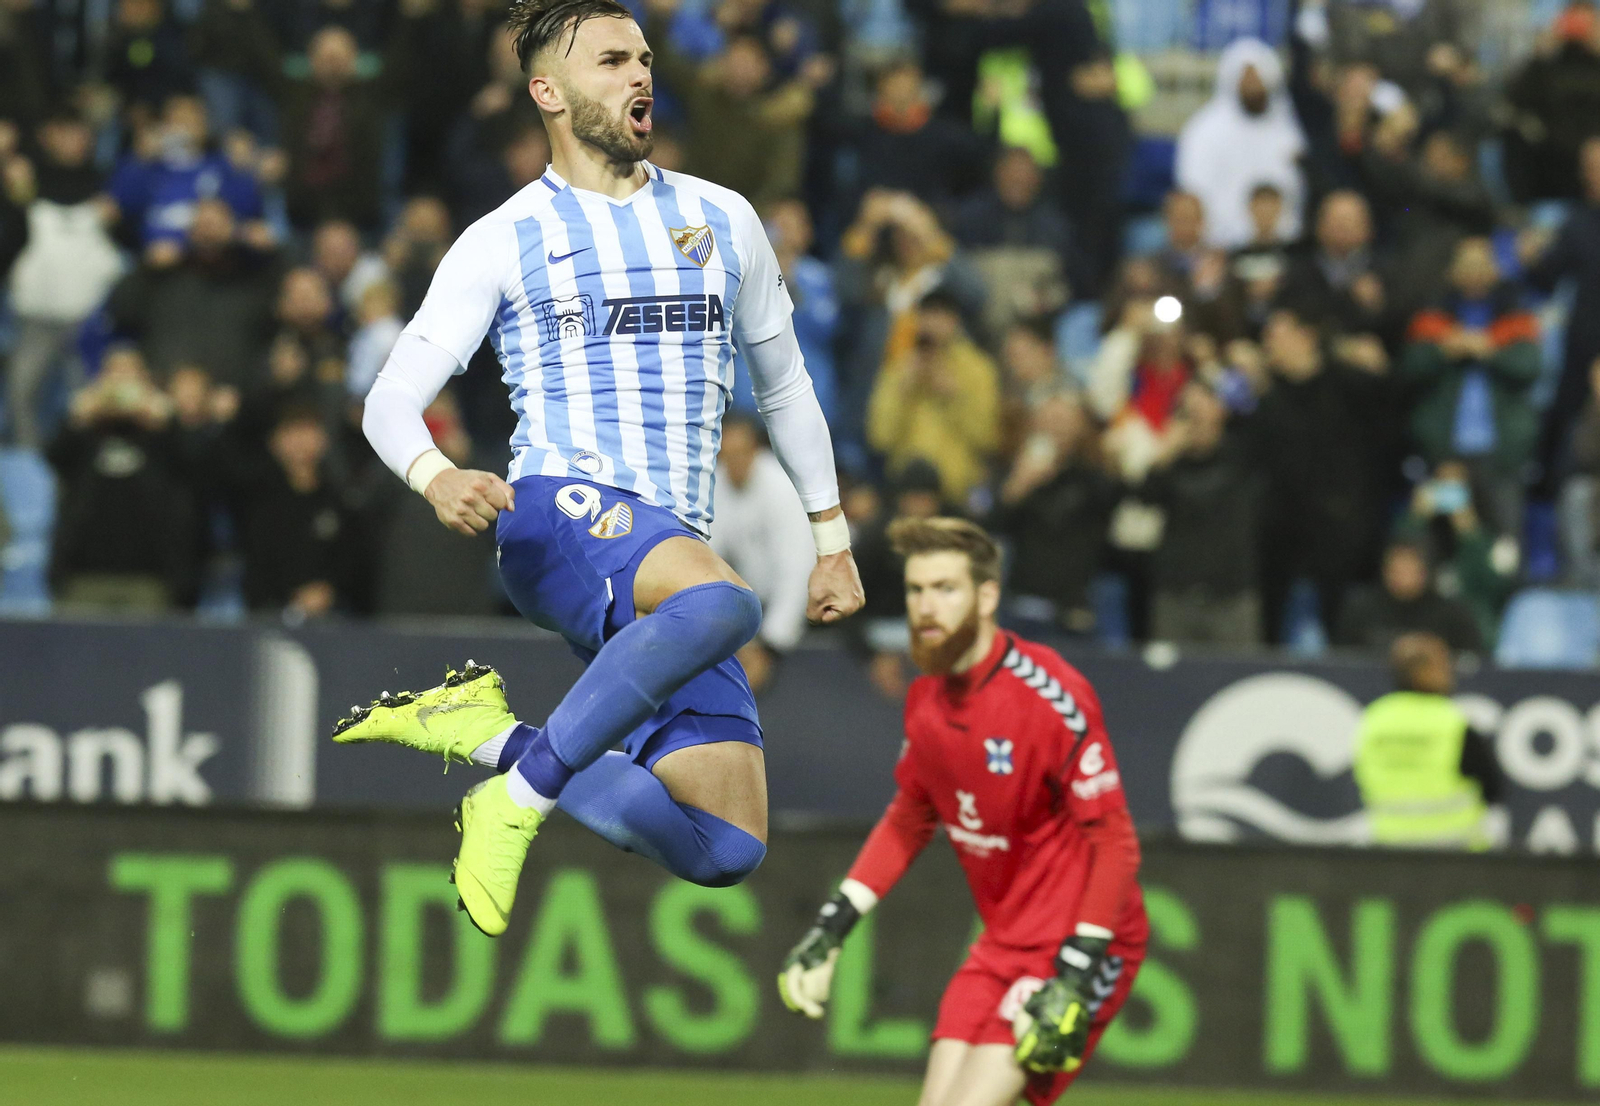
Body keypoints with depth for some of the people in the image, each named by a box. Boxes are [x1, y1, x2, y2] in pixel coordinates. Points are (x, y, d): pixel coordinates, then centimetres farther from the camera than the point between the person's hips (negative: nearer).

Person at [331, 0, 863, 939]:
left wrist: (833, 539, 25)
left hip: (672, 560, 6)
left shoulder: (723, 220, 19)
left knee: (730, 853, -7)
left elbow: (784, 384, 30)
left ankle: (494, 737, 5)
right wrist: (436, 477, -21)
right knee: (721, 602, -41)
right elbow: (392, 401, 2)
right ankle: (523, 794, -30)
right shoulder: (504, 242, 6)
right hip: (560, 510, -6)